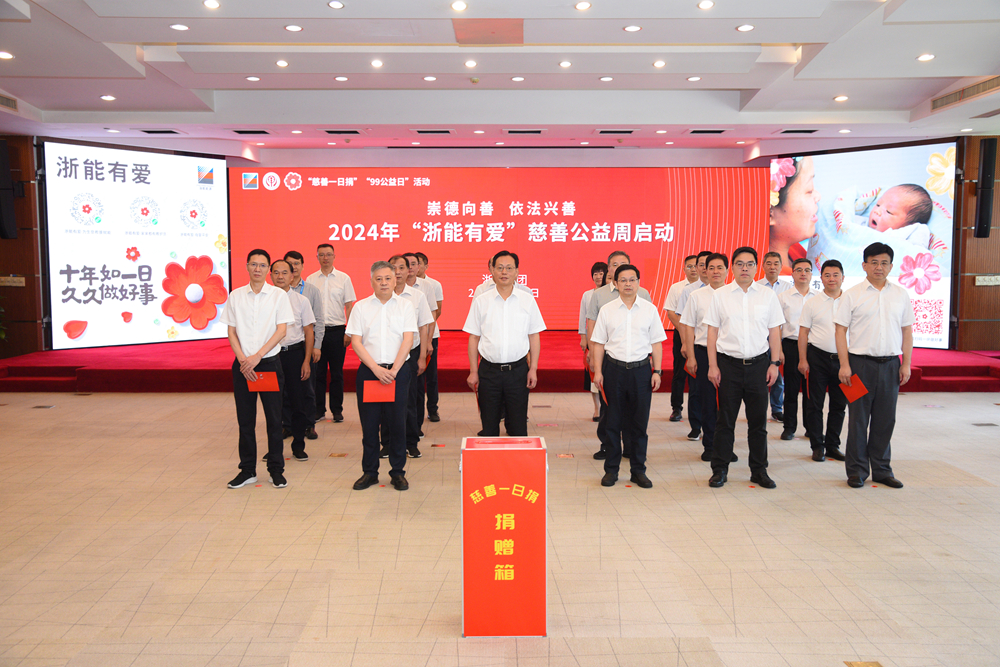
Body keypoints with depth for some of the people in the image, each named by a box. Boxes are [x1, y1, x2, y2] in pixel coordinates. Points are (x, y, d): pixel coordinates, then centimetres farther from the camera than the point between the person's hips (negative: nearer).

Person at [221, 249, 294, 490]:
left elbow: (281, 330, -6)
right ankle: (247, 470, 19)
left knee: (274, 418, 3)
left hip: (269, 362, -2)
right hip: (242, 364, 2)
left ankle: (276, 469, 14)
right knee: (245, 419, 8)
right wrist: (243, 360, -8)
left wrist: (257, 356, -13)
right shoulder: (236, 296, 5)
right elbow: (231, 332, 5)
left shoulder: (278, 295, -1)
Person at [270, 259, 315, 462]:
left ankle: (298, 445, 17)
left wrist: (306, 361, -3)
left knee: (299, 400, 4)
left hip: (296, 353, 0)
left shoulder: (301, 300, 2)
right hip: (272, 353, 0)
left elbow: (308, 332, 3)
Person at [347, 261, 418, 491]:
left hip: (398, 371, -1)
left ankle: (398, 472, 14)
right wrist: (376, 368, -10)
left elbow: (408, 340, -3)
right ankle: (369, 472, 17)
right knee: (369, 422, 5)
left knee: (397, 421, 2)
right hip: (368, 371, 1)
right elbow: (355, 341, 0)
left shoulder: (405, 306, 5)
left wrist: (393, 370, -11)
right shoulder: (361, 307, 6)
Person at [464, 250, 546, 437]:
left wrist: (533, 368, 0)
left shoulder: (527, 300, 3)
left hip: (518, 370, 0)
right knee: (489, 425, 8)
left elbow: (534, 336, 5)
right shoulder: (480, 301, 2)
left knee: (518, 425, 6)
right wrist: (473, 371, 1)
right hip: (488, 370, 0)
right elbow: (474, 338, 4)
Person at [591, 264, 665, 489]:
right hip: (614, 368, 0)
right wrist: (598, 371, -2)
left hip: (641, 369, 0)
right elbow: (599, 343, 5)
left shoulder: (649, 309, 5)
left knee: (640, 421, 5)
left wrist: (657, 371, 1)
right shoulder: (606, 310, 4)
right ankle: (611, 469, 17)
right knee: (613, 421, 5)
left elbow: (656, 342, 7)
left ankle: (638, 469, 17)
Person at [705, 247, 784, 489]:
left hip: (759, 363, 1)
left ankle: (759, 470, 20)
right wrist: (712, 366, -2)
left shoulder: (768, 295, 6)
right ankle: (720, 469, 15)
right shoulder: (720, 295, 3)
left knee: (758, 420, 7)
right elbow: (712, 332, 3)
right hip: (729, 363, -1)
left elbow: (775, 332, 8)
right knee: (725, 419, 5)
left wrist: (775, 363, 1)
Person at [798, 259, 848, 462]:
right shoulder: (812, 303, 2)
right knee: (815, 404, 2)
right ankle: (817, 446, 12)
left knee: (839, 405, 7)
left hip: (842, 358, 2)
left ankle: (833, 445, 19)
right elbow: (803, 332, 2)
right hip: (818, 357, -1)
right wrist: (802, 360, -4)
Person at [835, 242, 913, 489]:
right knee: (858, 418, 3)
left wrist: (906, 364, 4)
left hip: (890, 364, 3)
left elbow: (907, 331, 11)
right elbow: (840, 330, -3)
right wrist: (845, 365, -10)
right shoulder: (852, 295, -1)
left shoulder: (901, 295, 9)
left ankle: (881, 469, 22)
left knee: (885, 419, 9)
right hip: (861, 363, -3)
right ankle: (857, 470, 13)